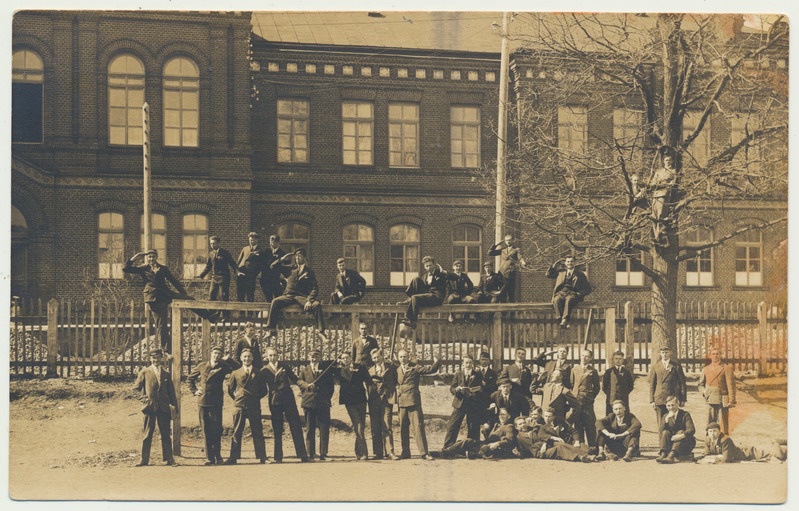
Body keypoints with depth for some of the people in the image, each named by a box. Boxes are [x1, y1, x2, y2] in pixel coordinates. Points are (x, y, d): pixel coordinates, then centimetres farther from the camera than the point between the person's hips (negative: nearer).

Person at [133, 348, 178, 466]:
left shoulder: (166, 373, 13)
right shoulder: (144, 372, 5)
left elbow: (171, 391, 16)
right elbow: (136, 389, 8)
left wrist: (174, 405, 8)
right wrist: (144, 398, -6)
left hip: (164, 408, 2)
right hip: (150, 407, -2)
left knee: (166, 434, 4)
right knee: (147, 435, 1)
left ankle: (168, 458, 10)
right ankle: (144, 460, 5)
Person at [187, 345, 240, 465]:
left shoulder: (223, 367, 4)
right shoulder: (202, 366, 10)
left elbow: (238, 366, -11)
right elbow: (190, 378, 22)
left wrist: (227, 359, -7)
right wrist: (194, 391, 11)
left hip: (216, 402, -2)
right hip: (203, 402, 2)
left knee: (216, 430, -4)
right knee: (206, 431, 2)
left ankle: (217, 456, 5)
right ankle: (210, 457, 6)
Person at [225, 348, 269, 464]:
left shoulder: (258, 374, 10)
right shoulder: (235, 373, 10)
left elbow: (263, 391, 13)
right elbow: (230, 390, 18)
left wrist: (256, 397, 3)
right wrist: (236, 397, 8)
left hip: (254, 406, 0)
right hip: (239, 406, 0)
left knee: (257, 432, -1)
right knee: (237, 432, 1)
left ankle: (262, 457, 2)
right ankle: (233, 457, 4)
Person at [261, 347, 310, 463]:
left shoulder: (284, 366, 10)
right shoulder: (265, 370, 3)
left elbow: (294, 378, 15)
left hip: (288, 399, 2)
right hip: (275, 401, -1)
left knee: (296, 427, -2)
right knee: (277, 430, 0)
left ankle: (302, 455, 0)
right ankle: (278, 457, 6)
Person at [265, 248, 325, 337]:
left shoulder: (309, 272, 11)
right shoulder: (291, 269, 18)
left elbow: (315, 289, 1)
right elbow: (273, 266, 21)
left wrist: (309, 300, -16)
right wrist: (283, 259, 7)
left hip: (303, 297, -2)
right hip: (289, 296, 2)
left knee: (317, 305, -30)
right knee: (275, 302, -28)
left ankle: (321, 331, -26)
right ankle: (270, 330, -26)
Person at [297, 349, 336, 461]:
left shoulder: (326, 368, 10)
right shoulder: (304, 369, 13)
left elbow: (331, 384, 9)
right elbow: (299, 380, 6)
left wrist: (328, 397, 0)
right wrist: (307, 385, -13)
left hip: (323, 402, -1)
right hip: (308, 401, 1)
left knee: (324, 428, -3)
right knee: (309, 429, 3)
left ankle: (323, 454, 1)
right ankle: (310, 453, 7)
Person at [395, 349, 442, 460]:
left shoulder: (415, 368, 2)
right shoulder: (397, 370, 14)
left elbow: (430, 369, -6)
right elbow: (396, 383, 20)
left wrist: (437, 363, -22)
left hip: (413, 402, -4)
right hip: (402, 403, 4)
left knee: (418, 427, -7)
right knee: (403, 429, 7)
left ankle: (424, 452, -6)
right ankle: (405, 453, 16)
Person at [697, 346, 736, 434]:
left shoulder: (726, 368, 1)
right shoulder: (706, 369, 13)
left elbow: (730, 385, -4)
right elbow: (700, 384, 21)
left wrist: (731, 401, -11)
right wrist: (704, 391, -1)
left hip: (722, 400, -4)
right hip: (710, 400, 4)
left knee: (723, 423, -3)